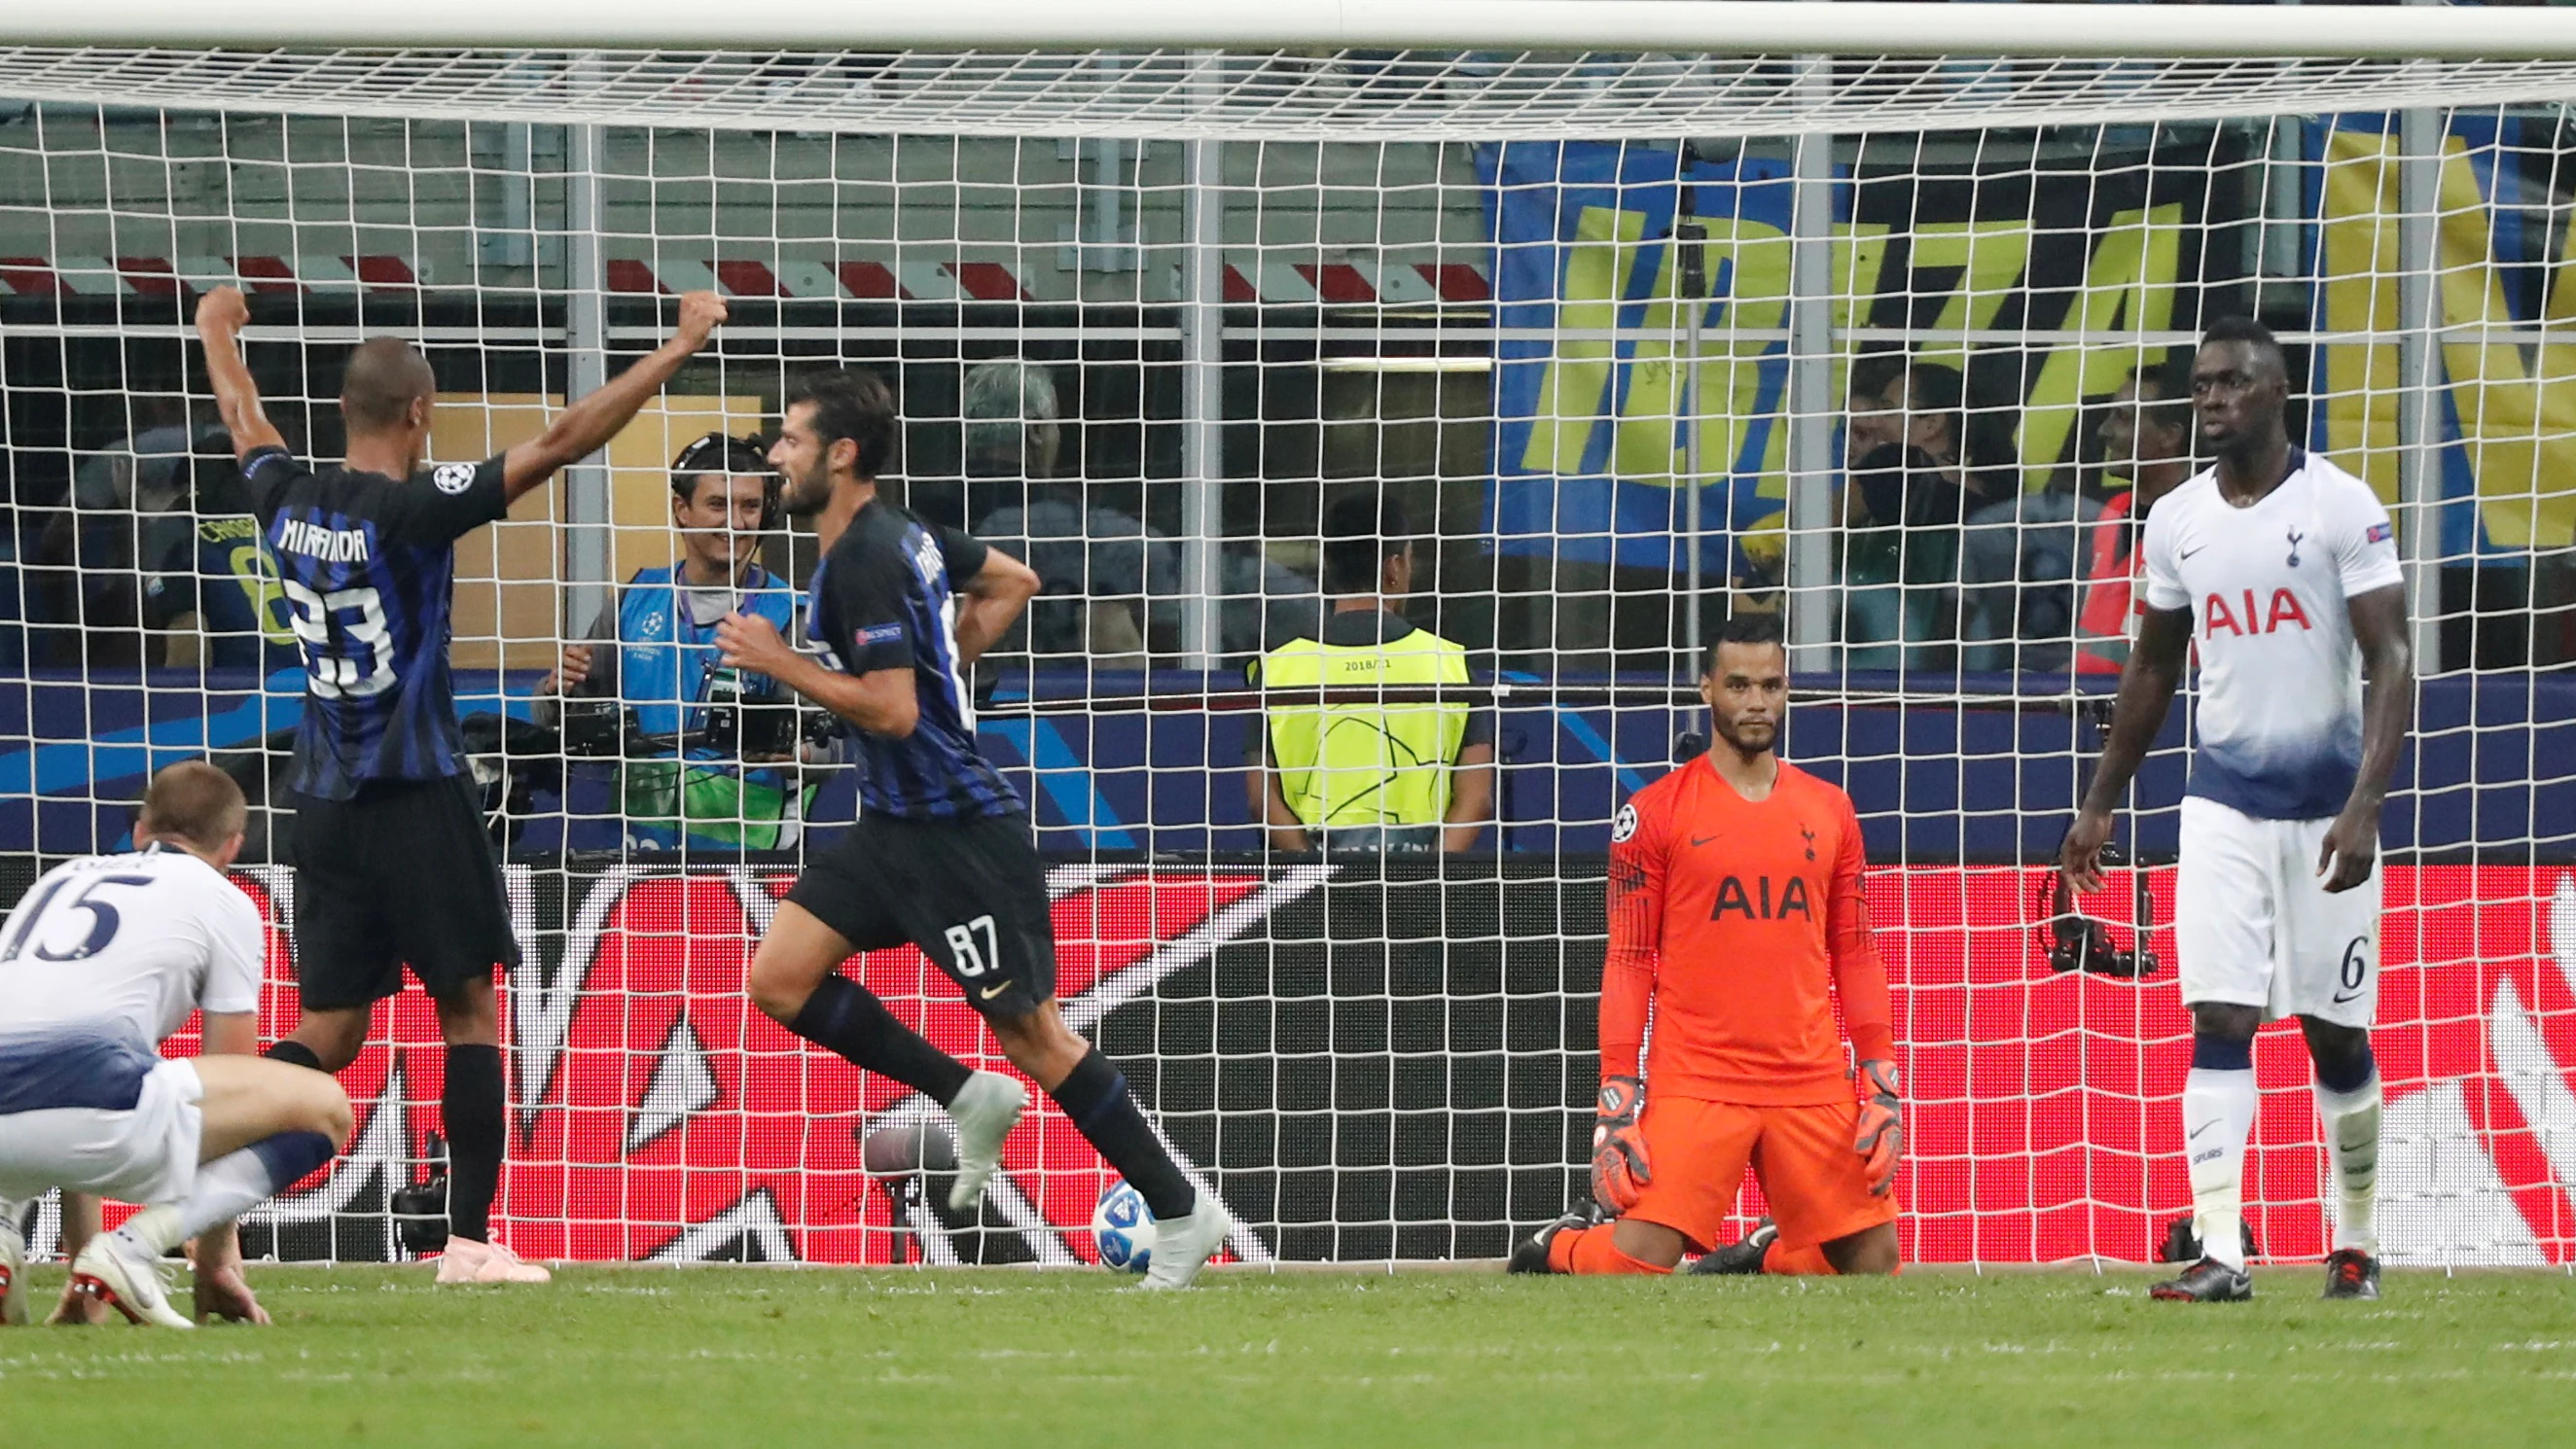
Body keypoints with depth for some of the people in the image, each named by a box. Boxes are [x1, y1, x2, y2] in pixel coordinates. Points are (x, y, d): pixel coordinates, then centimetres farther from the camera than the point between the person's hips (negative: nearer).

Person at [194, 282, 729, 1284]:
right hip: (415, 795, -6)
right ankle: (470, 1241, 0)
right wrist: (682, 346, -10)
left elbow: (245, 423, 26)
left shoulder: (289, 503, 3)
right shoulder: (416, 507, -14)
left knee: (330, 1035, 9)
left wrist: (218, 335, 47)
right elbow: (563, 442, -16)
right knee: (469, 1012, 4)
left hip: (323, 799, 6)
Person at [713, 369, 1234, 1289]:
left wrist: (780, 663, -19)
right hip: (893, 822, 10)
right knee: (779, 978, 2)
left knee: (1029, 1030, -3)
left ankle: (1179, 1211, 6)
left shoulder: (866, 562, -21)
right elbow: (1012, 583, 23)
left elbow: (892, 710, -27)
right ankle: (968, 1101, 10)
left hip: (957, 826, -10)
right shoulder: (906, 532, 8)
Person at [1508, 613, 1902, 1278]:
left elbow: (1856, 955, 15)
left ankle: (1754, 1267, 24)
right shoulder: (1656, 813, 1)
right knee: (1638, 1263, -15)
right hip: (1692, 1087, -4)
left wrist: (1880, 1082, 7)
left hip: (1813, 1087, 4)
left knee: (1873, 1261, -2)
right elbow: (1627, 963, 0)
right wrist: (1618, 1097, -7)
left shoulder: (1829, 811, 12)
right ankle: (1552, 1254, 17)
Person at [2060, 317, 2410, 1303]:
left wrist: (2363, 806, -22)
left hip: (2325, 803, -3)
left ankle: (2357, 1244, 23)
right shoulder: (2177, 520, 6)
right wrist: (2098, 806, 18)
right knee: (2219, 1023, -9)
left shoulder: (2341, 507, -8)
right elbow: (2152, 670, 19)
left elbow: (2392, 666, -12)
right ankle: (2219, 1254, -15)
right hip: (2223, 803, 3)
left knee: (2337, 1034, 6)